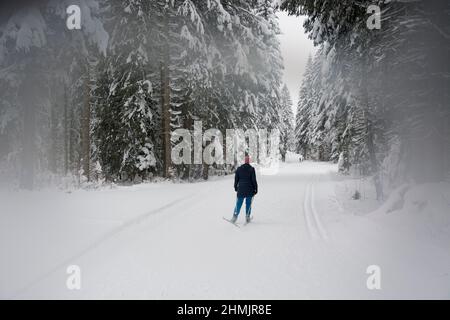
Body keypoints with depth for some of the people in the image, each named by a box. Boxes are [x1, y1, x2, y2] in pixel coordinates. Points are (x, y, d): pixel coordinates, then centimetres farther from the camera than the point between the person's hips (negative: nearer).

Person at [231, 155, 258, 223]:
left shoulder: (239, 169, 2)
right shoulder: (251, 169, -7)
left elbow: (236, 179, 8)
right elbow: (254, 180, -7)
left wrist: (236, 187, 20)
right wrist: (256, 189, 0)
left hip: (241, 190, 2)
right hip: (250, 190, -2)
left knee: (238, 204, 5)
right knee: (248, 204, 10)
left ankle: (234, 217, -1)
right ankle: (247, 217, 12)